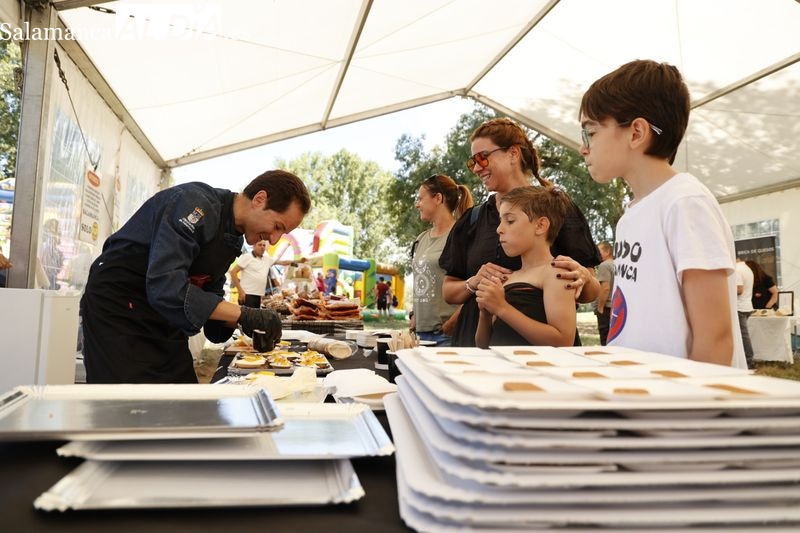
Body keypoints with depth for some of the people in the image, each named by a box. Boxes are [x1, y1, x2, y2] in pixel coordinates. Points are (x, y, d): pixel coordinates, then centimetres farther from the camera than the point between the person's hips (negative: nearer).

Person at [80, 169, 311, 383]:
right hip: (118, 310, -9)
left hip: (162, 317, 9)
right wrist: (243, 314, -31)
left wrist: (246, 321, -9)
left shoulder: (234, 237, 5)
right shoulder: (195, 204, -25)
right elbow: (165, 288, -34)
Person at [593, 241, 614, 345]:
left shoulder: (604, 265, -11)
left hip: (606, 308, -9)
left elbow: (605, 288, -19)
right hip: (615, 307, 9)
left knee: (605, 341, -8)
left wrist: (600, 307, -13)